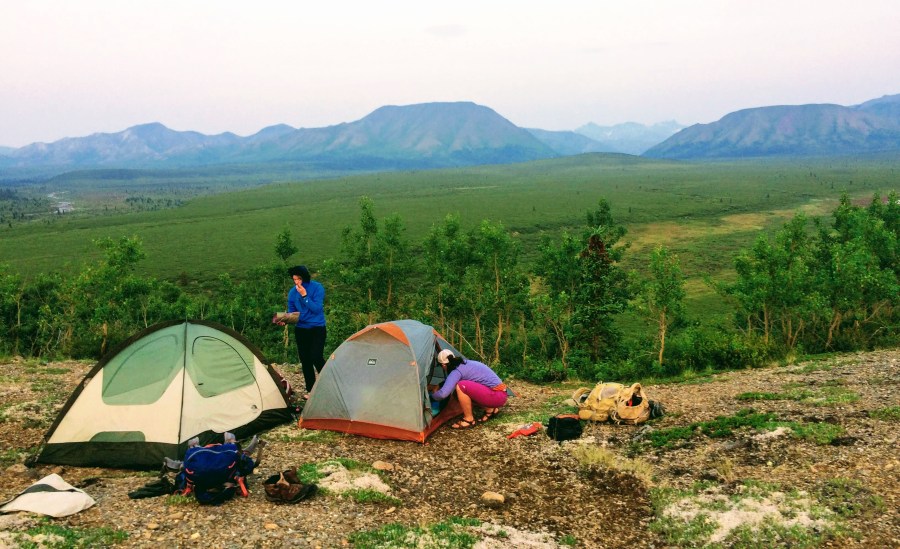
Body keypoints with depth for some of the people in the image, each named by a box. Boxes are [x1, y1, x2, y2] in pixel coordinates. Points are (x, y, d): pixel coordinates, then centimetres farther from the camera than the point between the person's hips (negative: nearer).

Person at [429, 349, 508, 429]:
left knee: (461, 386, -20)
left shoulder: (457, 371, -14)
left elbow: (443, 394, -22)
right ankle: (490, 410, 17)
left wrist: (432, 396, -2)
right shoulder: (465, 363, 12)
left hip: (496, 396, -9)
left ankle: (469, 420, -6)